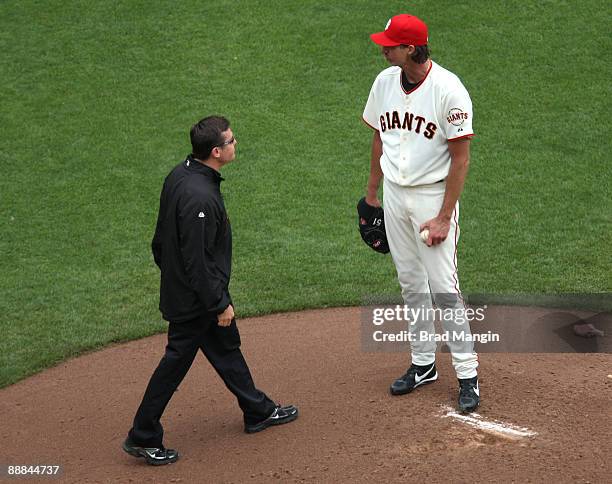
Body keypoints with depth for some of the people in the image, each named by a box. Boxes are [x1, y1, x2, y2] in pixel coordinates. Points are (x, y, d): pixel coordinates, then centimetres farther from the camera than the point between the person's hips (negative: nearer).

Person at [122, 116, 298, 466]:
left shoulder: (180, 174, 0)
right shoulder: (199, 197, -31)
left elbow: (162, 238, 10)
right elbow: (196, 261, -27)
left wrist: (169, 271, 21)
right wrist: (220, 304, -17)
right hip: (195, 298, -10)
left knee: (226, 347, 22)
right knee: (176, 361, 3)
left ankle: (258, 412, 38)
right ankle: (143, 437, 15)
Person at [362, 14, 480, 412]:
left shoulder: (448, 89, -18)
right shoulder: (385, 82, 1)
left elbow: (461, 158, -16)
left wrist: (444, 217, -18)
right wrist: (371, 192, 17)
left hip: (433, 196, -6)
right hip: (394, 195, 6)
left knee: (443, 286, -6)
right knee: (411, 284, 13)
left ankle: (468, 375, 4)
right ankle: (423, 365, 26)